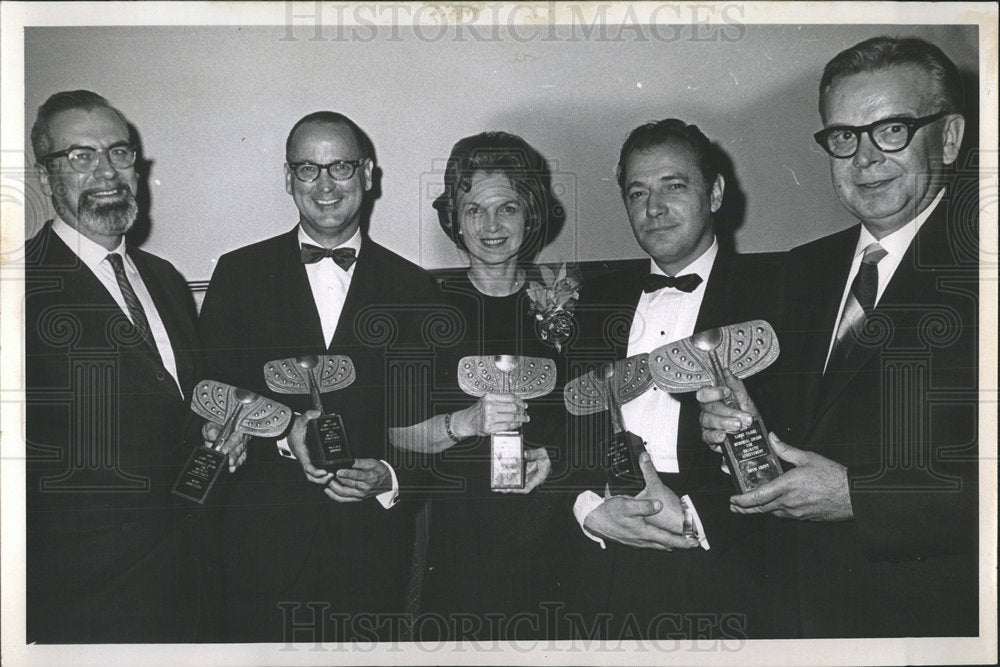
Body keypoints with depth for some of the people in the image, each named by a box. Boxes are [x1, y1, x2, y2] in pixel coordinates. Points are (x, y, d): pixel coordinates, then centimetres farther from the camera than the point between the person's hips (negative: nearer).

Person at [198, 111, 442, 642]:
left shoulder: (413, 288, 6)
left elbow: (427, 423, 6)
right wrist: (283, 430, -16)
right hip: (263, 543, 0)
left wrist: (390, 477, -11)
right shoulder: (239, 274, 5)